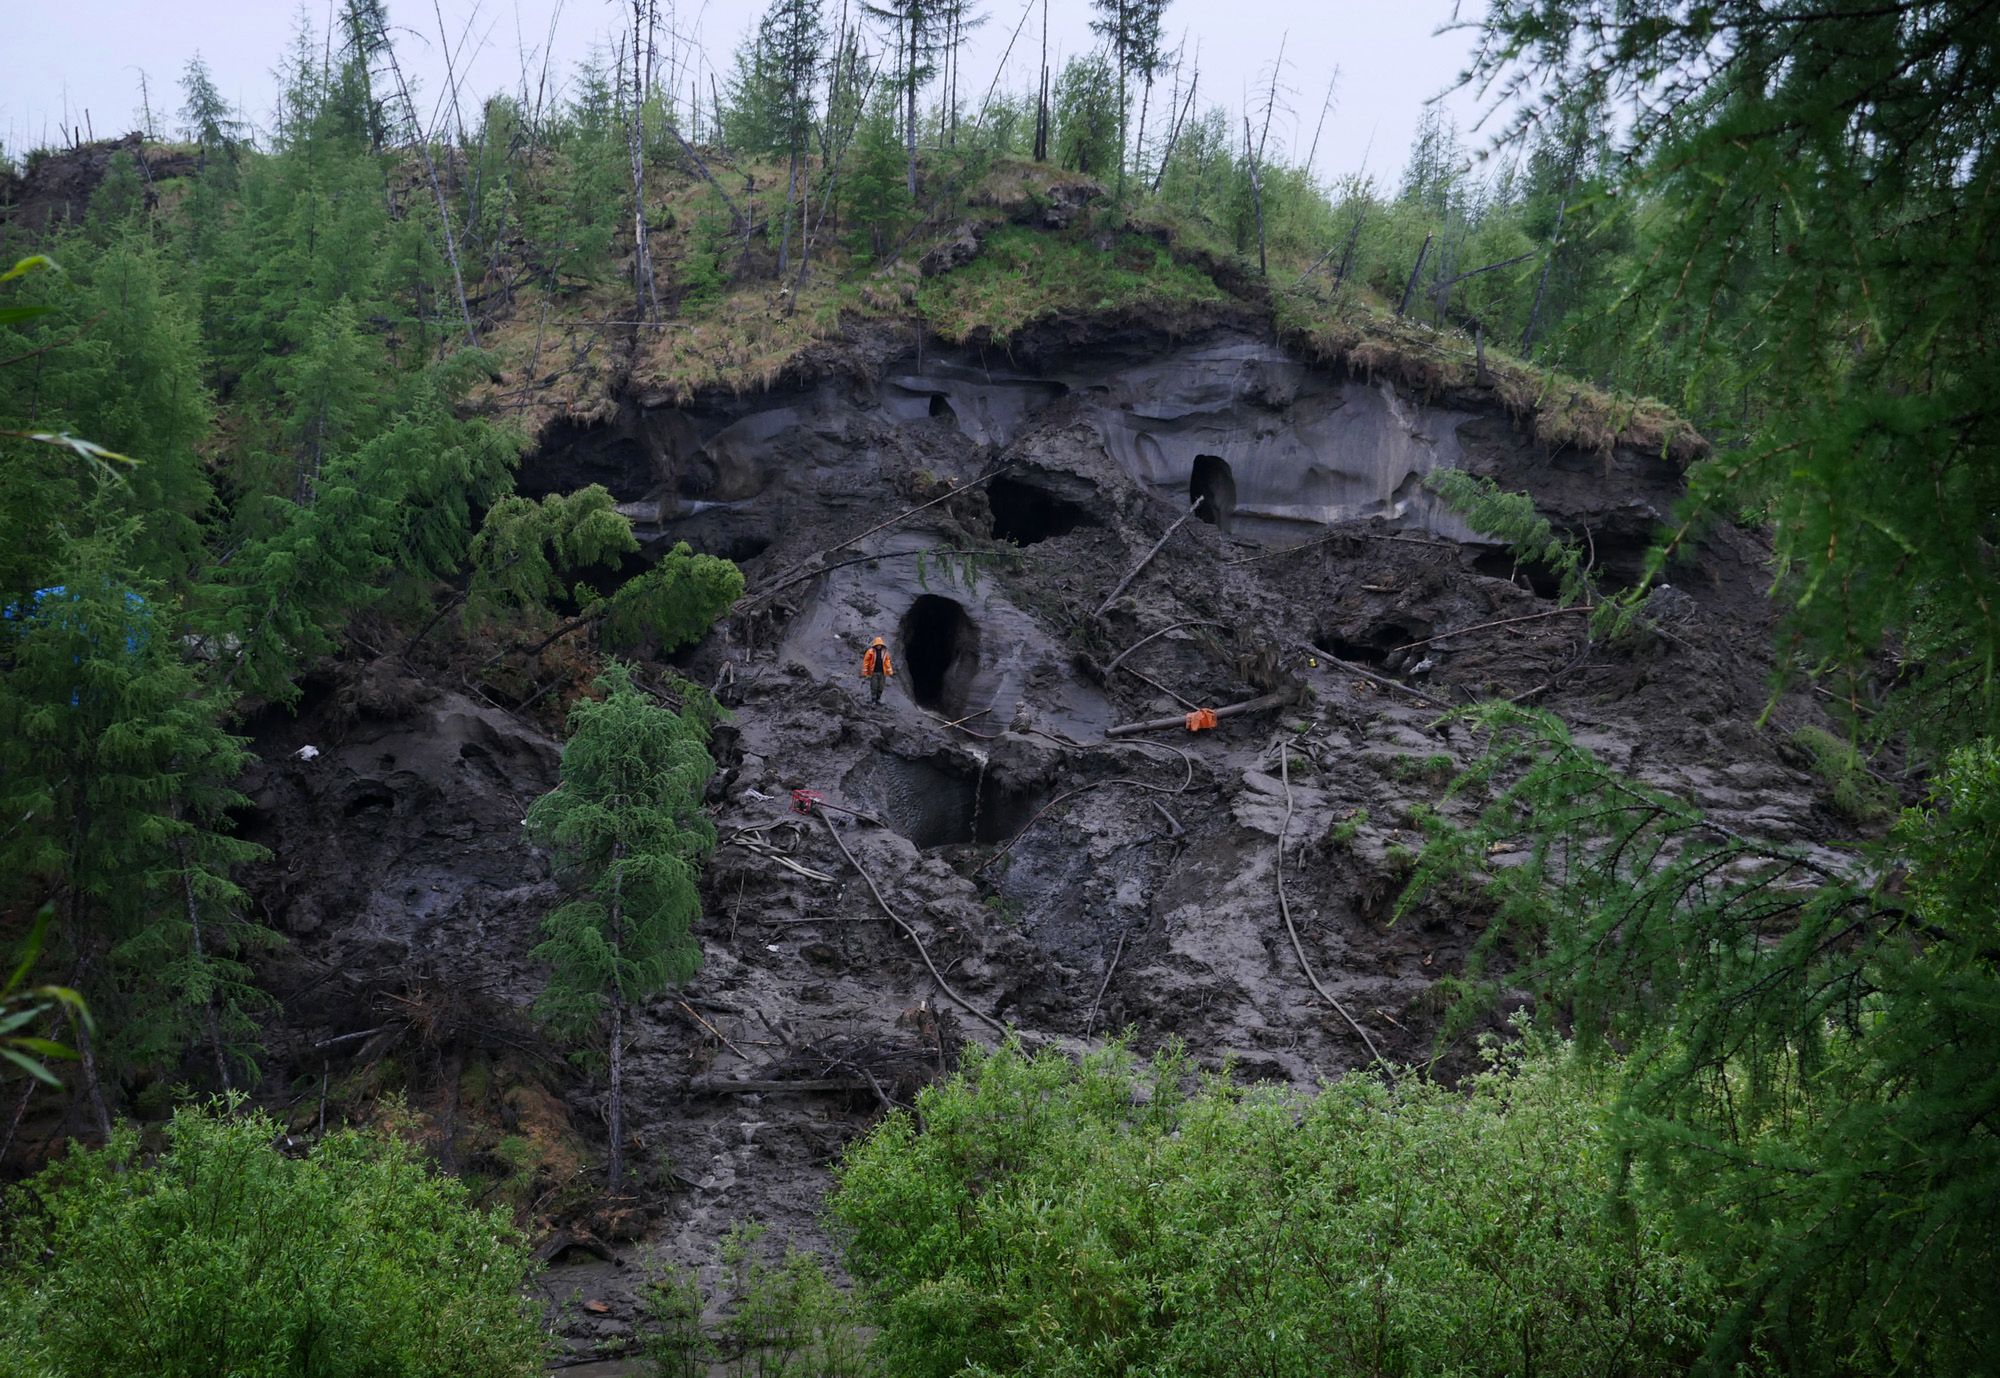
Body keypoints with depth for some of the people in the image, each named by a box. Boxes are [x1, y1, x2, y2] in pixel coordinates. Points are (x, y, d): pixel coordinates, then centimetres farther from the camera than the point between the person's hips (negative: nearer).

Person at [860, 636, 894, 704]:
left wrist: (889, 671, 7)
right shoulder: (870, 651, -7)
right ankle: (873, 700, 6)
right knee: (873, 687, -3)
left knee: (880, 687, 6)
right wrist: (865, 672, -6)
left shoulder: (884, 652, 5)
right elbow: (866, 661, -4)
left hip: (882, 673, 3)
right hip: (873, 673, -3)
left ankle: (878, 699, 18)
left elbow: (887, 662, 11)